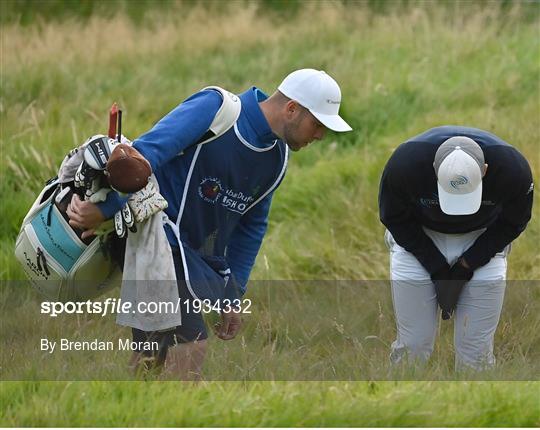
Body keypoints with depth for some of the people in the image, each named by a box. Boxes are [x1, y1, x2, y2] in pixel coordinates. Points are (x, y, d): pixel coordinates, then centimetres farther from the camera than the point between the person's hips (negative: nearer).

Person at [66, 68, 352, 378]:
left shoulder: (277, 158, 8)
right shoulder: (214, 110, -17)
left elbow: (251, 226, 18)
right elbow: (146, 153, -26)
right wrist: (105, 209, -34)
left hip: (198, 257, 9)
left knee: (155, 359, 11)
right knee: (189, 347, -17)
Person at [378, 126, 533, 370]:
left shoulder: (513, 168, -32)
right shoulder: (404, 163, -34)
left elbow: (513, 223, -10)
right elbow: (394, 219, -14)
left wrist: (466, 266, -14)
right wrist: (436, 268, -16)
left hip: (482, 245, 1)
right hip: (418, 240, -1)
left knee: (477, 350, -3)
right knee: (412, 345, -4)